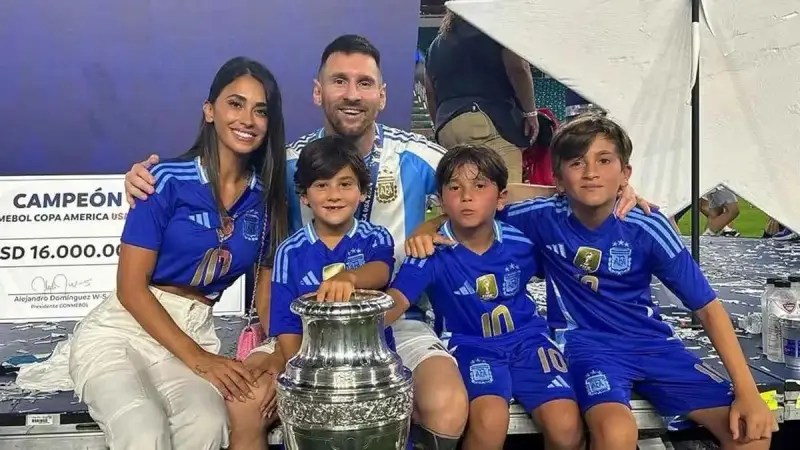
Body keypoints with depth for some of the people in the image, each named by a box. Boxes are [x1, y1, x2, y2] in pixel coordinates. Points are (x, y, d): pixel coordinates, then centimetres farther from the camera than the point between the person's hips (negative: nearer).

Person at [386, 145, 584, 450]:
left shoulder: (520, 242, -4)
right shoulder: (433, 251, -11)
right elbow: (396, 300, -23)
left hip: (528, 340, 2)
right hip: (470, 347, -2)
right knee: (489, 420, -32)